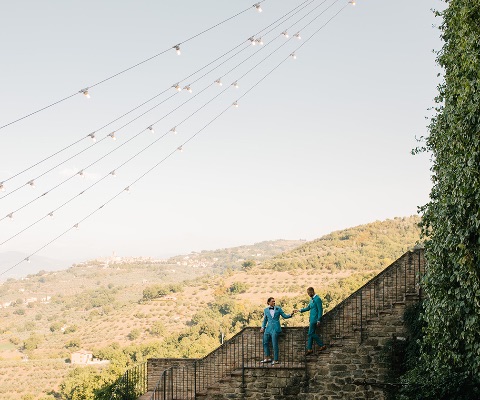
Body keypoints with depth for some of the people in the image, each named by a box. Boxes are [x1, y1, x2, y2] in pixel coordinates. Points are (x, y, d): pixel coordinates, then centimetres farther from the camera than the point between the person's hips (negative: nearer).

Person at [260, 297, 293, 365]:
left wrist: (290, 315, -13)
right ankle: (268, 358, 21)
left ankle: (275, 360, 1)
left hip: (275, 329, -4)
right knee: (265, 343, 9)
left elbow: (285, 316, 4)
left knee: (275, 345, -6)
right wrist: (263, 327, 6)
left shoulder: (278, 309, 2)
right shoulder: (266, 310, 9)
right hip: (268, 328, 4)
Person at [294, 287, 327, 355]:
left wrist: (318, 320, -19)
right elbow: (308, 308, 23)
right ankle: (309, 349, 13)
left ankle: (322, 345, -2)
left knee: (311, 333, -9)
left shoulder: (317, 299, -14)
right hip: (312, 319, 10)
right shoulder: (312, 299, 15)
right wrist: (299, 310, 17)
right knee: (311, 334, 9)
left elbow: (320, 310, -17)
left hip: (315, 319, -10)